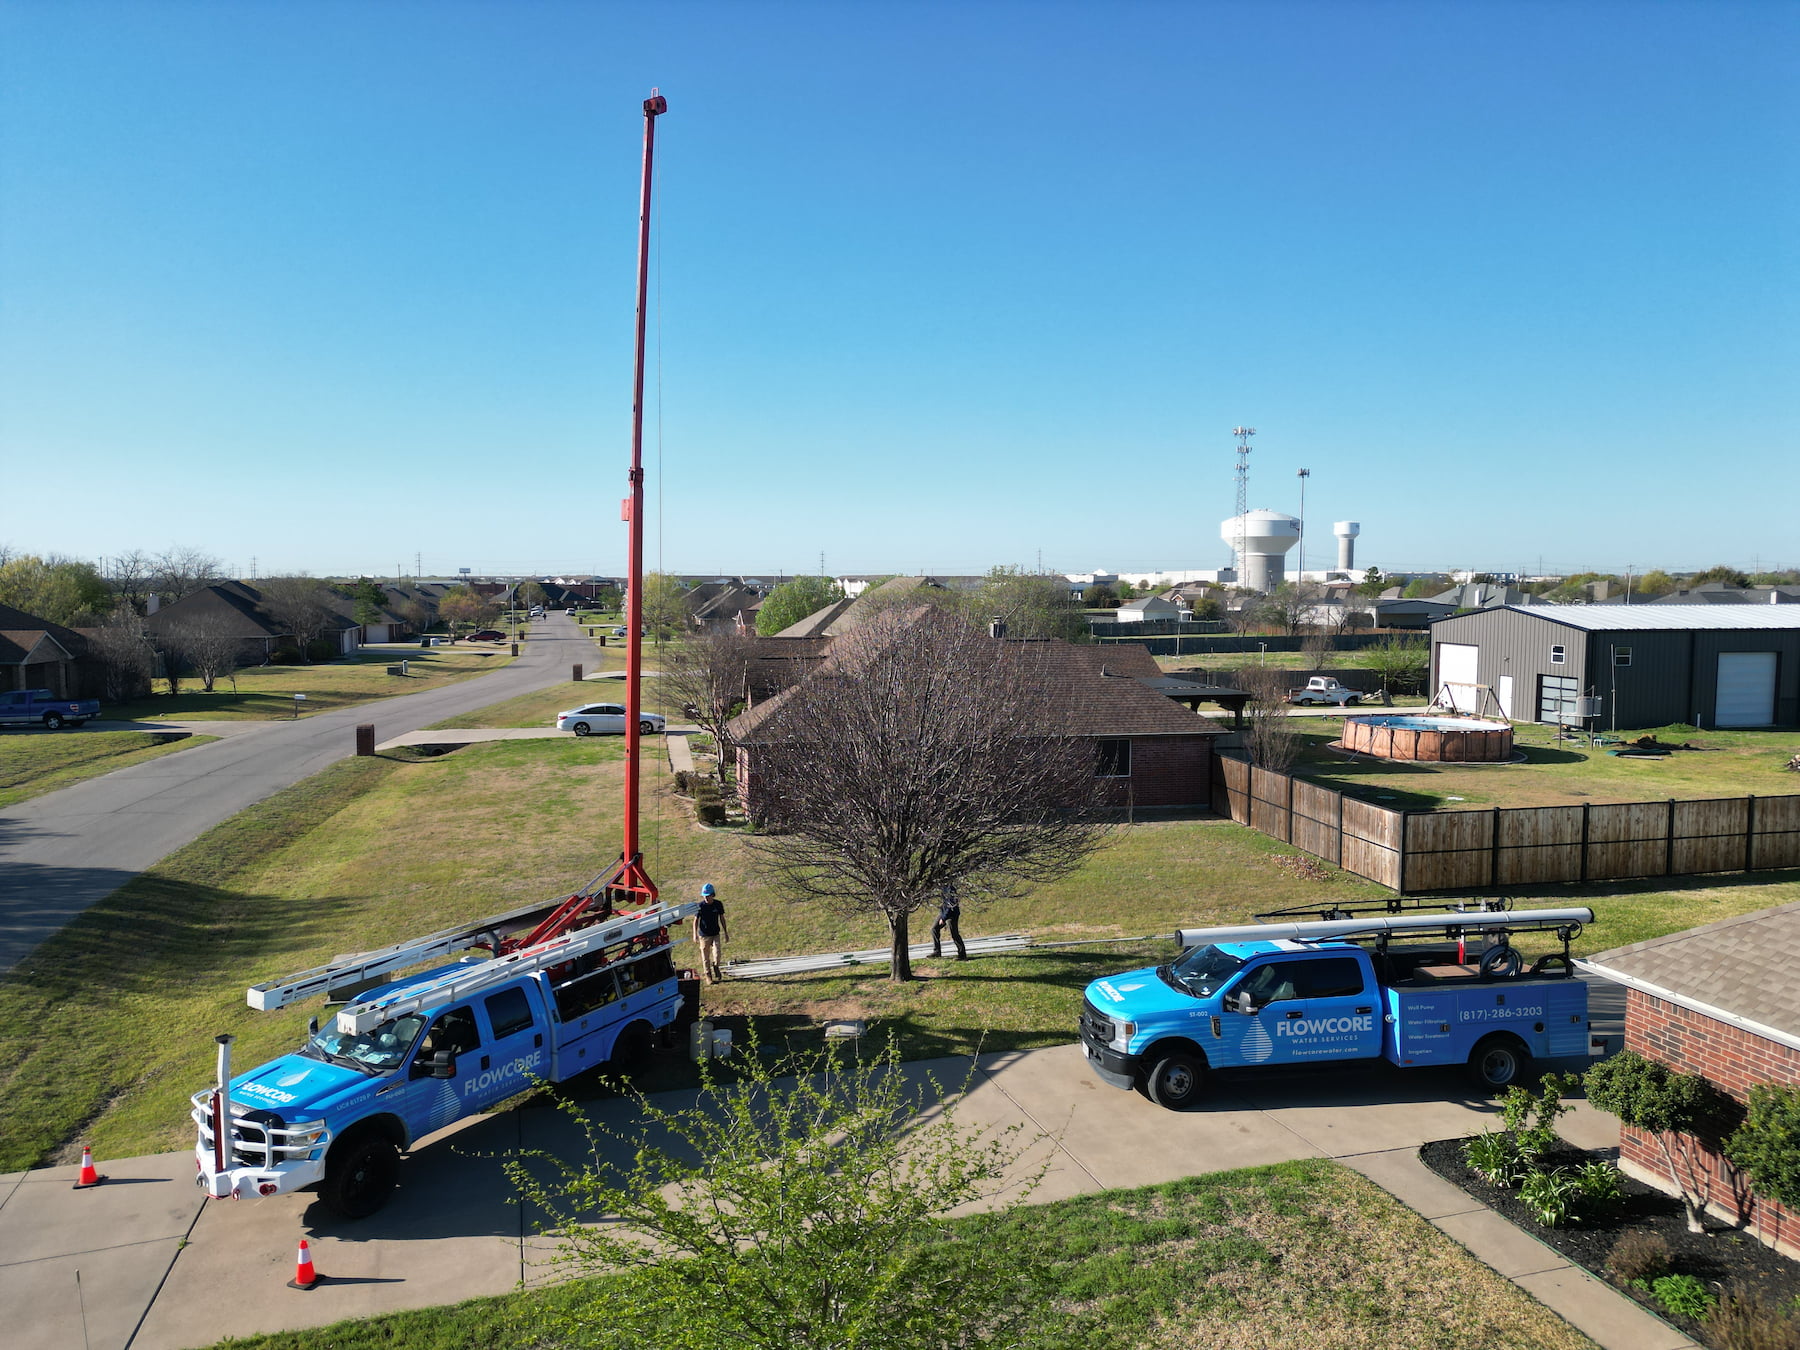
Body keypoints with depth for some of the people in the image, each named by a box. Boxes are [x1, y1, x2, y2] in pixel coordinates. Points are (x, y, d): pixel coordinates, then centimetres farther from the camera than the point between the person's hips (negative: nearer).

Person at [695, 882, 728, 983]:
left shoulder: (718, 904, -1)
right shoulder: (700, 906, -8)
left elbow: (722, 918, 9)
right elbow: (696, 920, -4)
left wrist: (726, 933, 13)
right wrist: (695, 934, -16)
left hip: (716, 934, 1)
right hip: (704, 935, -1)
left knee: (717, 952, -15)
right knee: (705, 957, 4)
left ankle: (716, 967, 14)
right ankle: (708, 976, 18)